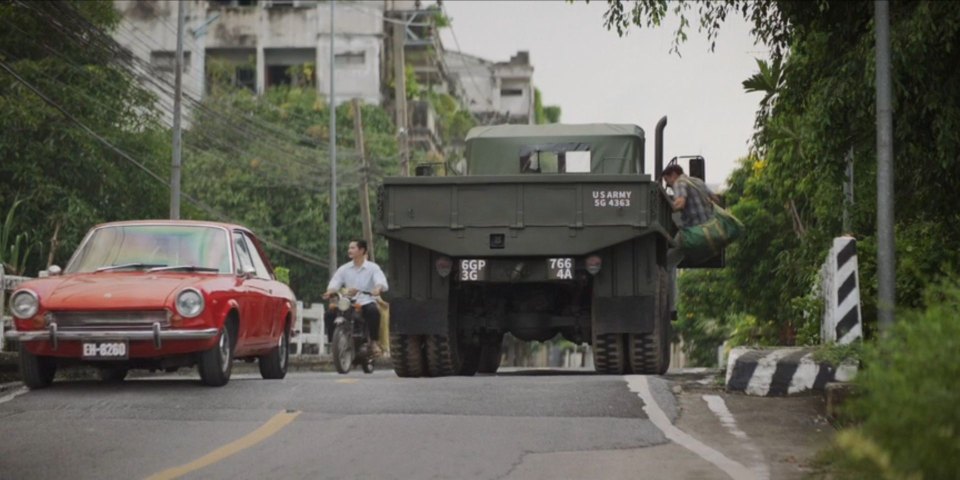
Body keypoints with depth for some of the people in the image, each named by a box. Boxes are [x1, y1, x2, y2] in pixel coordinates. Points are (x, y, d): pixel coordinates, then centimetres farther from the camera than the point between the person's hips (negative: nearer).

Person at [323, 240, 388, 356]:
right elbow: (335, 283, 0)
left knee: (374, 311, -37)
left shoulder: (373, 268, 2)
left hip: (366, 302, -3)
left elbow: (381, 282, -15)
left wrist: (377, 290, -40)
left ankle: (375, 341, -23)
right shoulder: (344, 269, 11)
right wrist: (329, 292, -24)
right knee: (329, 315, -21)